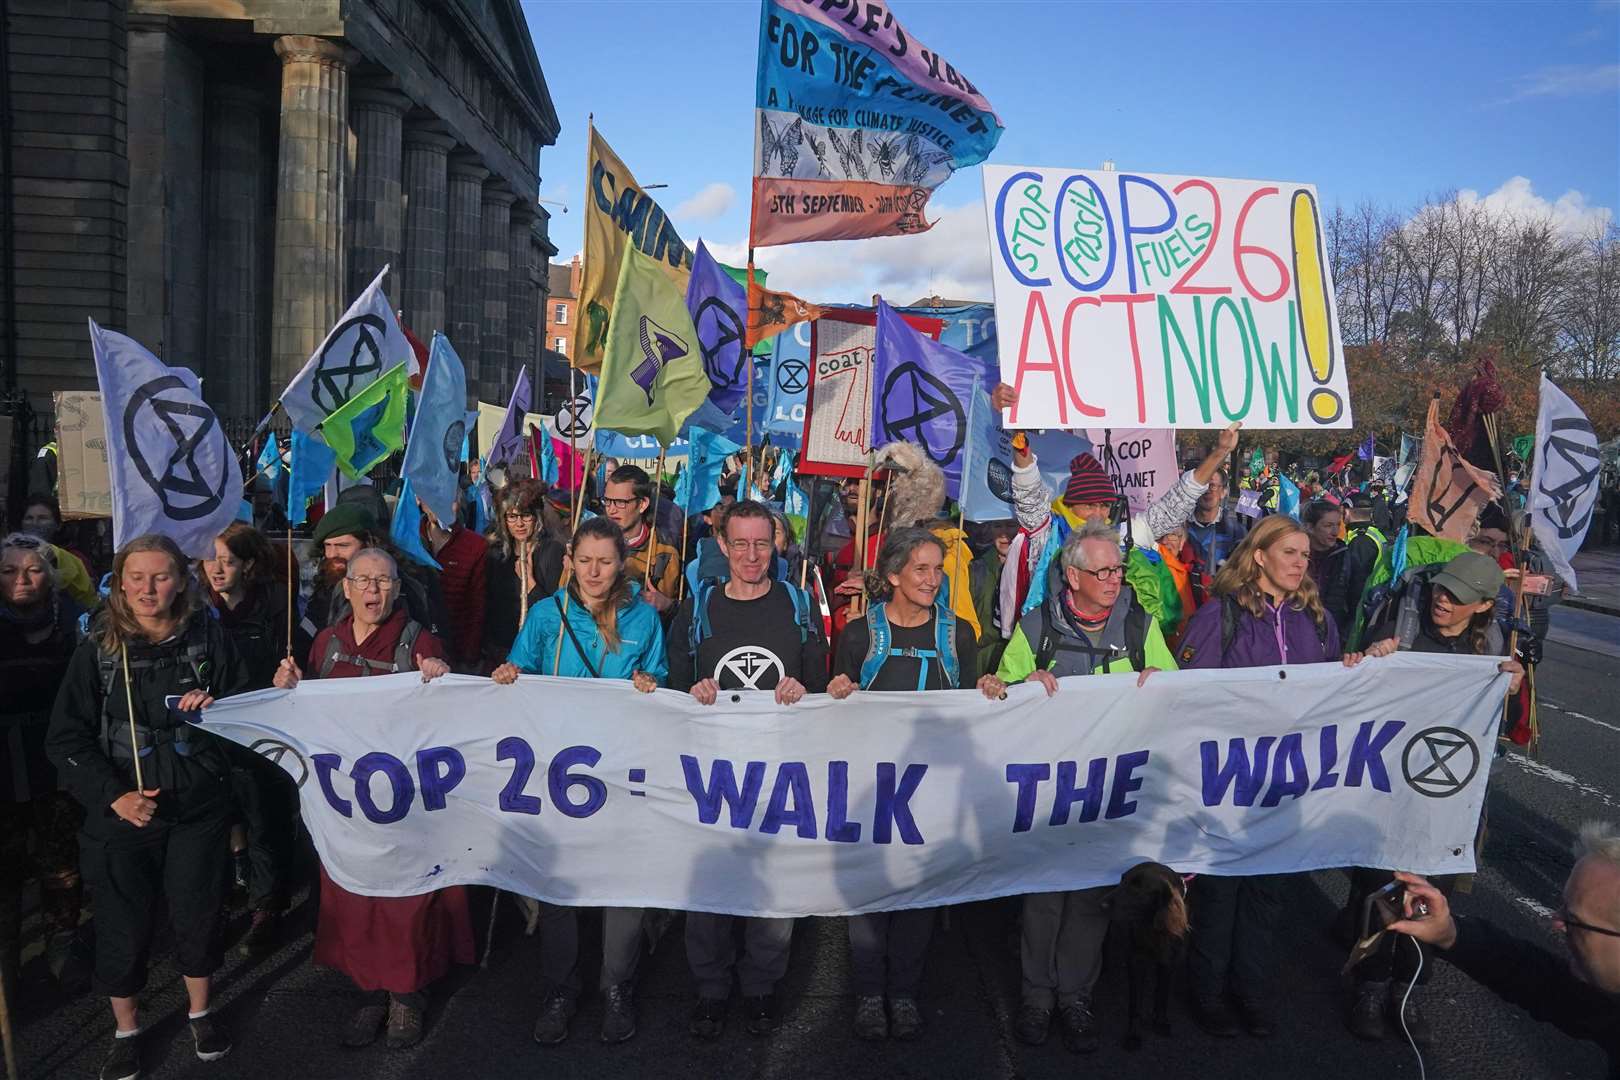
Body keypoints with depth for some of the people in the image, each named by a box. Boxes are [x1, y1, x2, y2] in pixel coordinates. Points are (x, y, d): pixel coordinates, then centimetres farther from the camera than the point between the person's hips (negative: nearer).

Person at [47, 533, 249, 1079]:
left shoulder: (208, 638, -4)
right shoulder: (98, 649, -5)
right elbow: (67, 738, -5)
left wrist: (217, 708, -18)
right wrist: (114, 796, -16)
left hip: (198, 808, 0)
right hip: (124, 812, 0)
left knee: (197, 913, 12)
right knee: (124, 924, 10)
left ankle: (200, 1012, 36)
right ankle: (126, 1031, 33)